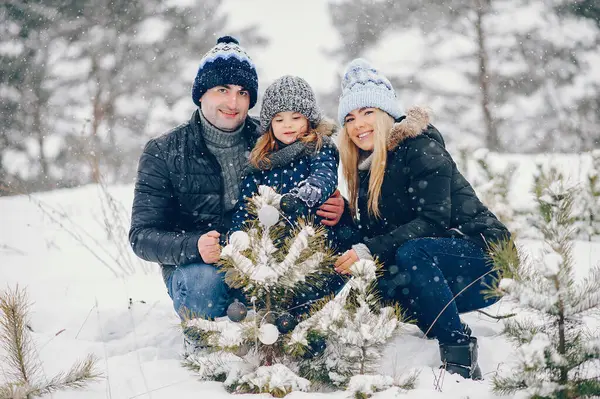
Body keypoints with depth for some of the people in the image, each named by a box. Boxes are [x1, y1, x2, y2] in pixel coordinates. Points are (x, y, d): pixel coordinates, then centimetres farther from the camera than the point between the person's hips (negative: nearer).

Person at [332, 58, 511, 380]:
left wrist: (370, 250, -27)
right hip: (430, 271, 8)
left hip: (484, 257, -8)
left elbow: (433, 220, -23)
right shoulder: (367, 168, 11)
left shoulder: (420, 149, -13)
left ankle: (461, 359, -27)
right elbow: (370, 233, 8)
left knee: (411, 252, -35)